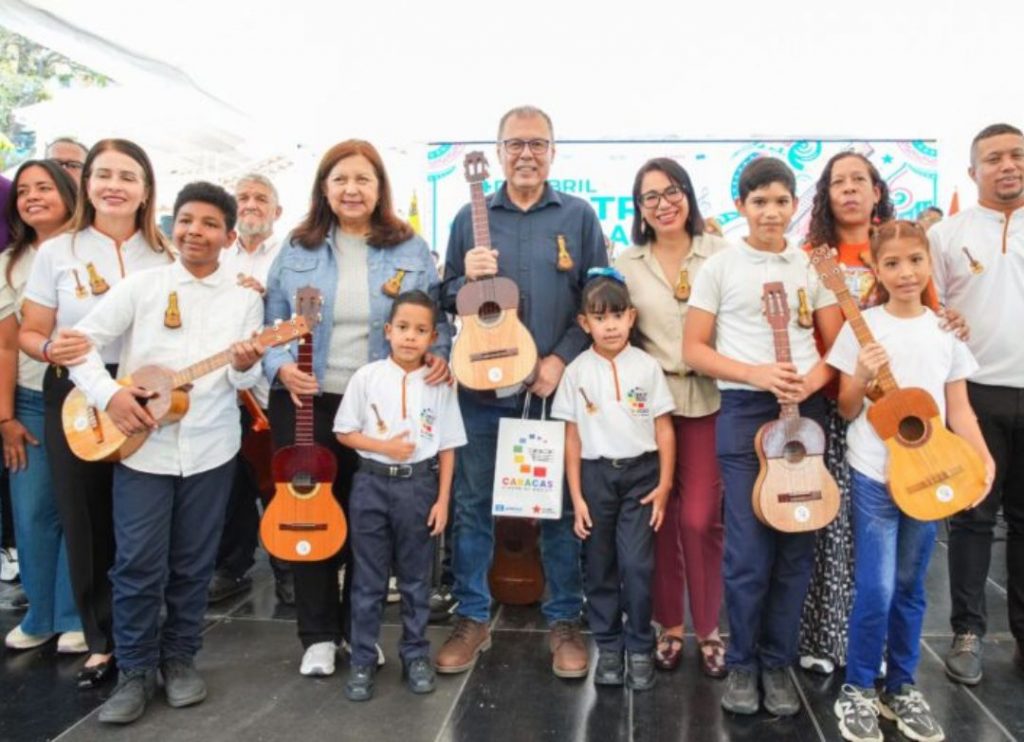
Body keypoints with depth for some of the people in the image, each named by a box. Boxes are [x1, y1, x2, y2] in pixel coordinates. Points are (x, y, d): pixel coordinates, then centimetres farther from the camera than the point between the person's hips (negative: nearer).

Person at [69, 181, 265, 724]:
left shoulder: (244, 299, 3)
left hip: (211, 449, 1)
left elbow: (244, 381, 2)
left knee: (193, 563, 11)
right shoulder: (140, 285, -1)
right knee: (138, 564, 2)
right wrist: (109, 395, -14)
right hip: (141, 445, -1)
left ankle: (179, 657, 28)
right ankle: (136, 669, 19)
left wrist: (245, 367, -20)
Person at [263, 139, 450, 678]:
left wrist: (438, 355, -15)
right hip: (307, 402, 1)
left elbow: (436, 316, 5)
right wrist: (281, 366, -12)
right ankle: (318, 634, 23)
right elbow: (272, 321, 6)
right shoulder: (297, 250, 4)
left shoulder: (410, 250, 3)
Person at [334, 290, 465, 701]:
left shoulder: (440, 384, -2)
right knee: (368, 579, 8)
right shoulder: (367, 377, -4)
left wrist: (442, 500, -2)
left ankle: (416, 655, 27)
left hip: (419, 484, 1)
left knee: (416, 577, 12)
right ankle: (362, 660, 21)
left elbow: (447, 447, 1)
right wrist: (384, 447, -14)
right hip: (372, 483, 0)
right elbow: (344, 433, 1)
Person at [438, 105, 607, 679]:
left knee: (562, 506, 7)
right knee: (474, 503, 8)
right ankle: (473, 619, 24)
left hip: (556, 384, -1)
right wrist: (468, 278, -12)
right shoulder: (471, 218, 8)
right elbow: (449, 301, 10)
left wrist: (561, 359, -12)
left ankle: (566, 620, 23)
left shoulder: (579, 216, 4)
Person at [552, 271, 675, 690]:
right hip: (595, 473, 1)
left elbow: (664, 428, 3)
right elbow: (572, 437, 2)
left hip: (640, 471, -1)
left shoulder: (646, 366, 0)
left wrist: (664, 484, -2)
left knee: (637, 564, -6)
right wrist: (576, 496, -1)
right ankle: (608, 647, 24)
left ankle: (640, 648, 13)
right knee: (599, 566, 9)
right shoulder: (577, 371, 0)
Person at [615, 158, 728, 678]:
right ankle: (669, 626, 23)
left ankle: (708, 628, 16)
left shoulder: (721, 254, 1)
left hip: (708, 398, -1)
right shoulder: (626, 264, 6)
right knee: (659, 516, 7)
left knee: (699, 517, -4)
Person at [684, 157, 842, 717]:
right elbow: (694, 349, -1)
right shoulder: (719, 267, 2)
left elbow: (837, 345, 10)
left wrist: (813, 378, -12)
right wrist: (757, 373, -15)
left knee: (796, 546, 6)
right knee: (749, 549, -3)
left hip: (806, 409, 3)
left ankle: (778, 662, 21)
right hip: (743, 410, -3)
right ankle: (741, 663, 17)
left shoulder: (812, 267, 10)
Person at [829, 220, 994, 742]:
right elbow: (848, 411, -2)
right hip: (874, 474, -3)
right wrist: (862, 377, -22)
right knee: (875, 590, -5)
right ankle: (857, 691, 15)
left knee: (909, 587, 14)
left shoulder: (946, 330, 4)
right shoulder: (861, 327, -6)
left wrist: (984, 459, -8)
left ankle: (900, 688, 29)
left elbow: (958, 407, 6)